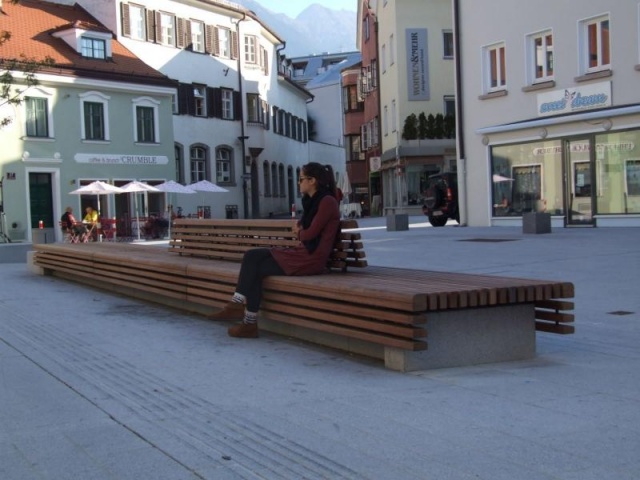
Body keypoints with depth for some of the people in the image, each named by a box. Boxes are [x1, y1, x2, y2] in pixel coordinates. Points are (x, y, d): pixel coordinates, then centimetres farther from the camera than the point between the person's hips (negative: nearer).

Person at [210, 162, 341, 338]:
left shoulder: (327, 201, -12)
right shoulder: (314, 200, 18)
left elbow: (311, 233, -14)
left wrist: (299, 233, 6)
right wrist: (299, 228, 0)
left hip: (312, 258, -9)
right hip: (302, 252, 9)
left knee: (257, 269, -12)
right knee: (252, 256, -4)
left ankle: (250, 323, -5)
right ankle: (238, 304, -11)